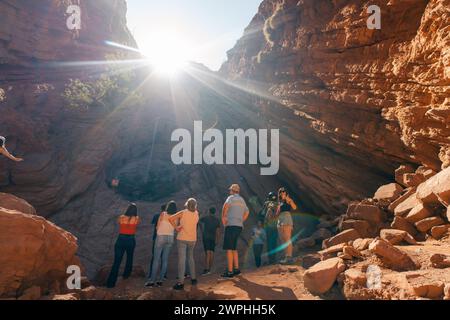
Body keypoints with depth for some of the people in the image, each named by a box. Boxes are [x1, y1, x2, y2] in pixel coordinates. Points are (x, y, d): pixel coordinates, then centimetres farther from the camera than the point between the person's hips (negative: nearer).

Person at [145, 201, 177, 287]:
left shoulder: (163, 214, -5)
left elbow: (157, 227, -1)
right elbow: (175, 229, 6)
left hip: (161, 237, -3)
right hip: (170, 238, 3)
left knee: (156, 259, 0)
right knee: (165, 260, 8)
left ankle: (152, 280, -1)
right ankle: (160, 280, 8)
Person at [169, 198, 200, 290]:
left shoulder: (183, 213, -8)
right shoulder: (196, 214, 1)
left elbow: (170, 219, -14)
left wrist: (176, 227, -4)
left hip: (182, 238, -4)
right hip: (192, 239, 4)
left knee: (182, 260, -6)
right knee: (191, 258, 22)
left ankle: (181, 283, -10)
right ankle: (193, 278, 26)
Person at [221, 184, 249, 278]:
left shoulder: (231, 197, -4)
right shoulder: (242, 200, 20)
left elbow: (226, 205, -26)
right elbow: (247, 212, 32)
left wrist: (223, 217, -16)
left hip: (231, 225, -8)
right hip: (239, 226, 8)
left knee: (229, 249, -6)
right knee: (234, 248, 17)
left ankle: (230, 271, -8)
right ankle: (236, 268, 17)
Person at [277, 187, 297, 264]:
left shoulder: (288, 200, 6)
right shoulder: (280, 202, 24)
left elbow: (294, 207, -12)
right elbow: (277, 214, 21)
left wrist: (288, 200, -19)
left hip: (287, 219, -8)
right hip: (280, 221, 8)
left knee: (288, 239, -15)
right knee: (283, 240, 5)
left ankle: (289, 257, -20)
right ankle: (286, 257, 7)